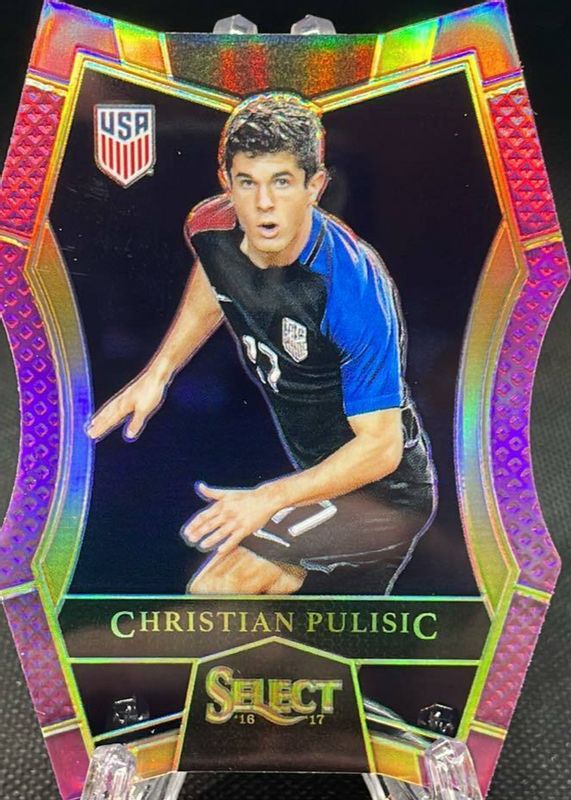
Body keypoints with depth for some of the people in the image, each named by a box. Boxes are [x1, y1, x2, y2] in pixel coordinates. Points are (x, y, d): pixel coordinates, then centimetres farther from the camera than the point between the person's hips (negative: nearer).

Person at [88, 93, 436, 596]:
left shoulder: (352, 286, -32)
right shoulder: (212, 229, -13)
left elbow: (380, 446, -29)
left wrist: (268, 499, -36)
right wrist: (158, 373, 4)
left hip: (386, 494, -7)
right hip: (318, 477, 7)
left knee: (219, 587, -22)